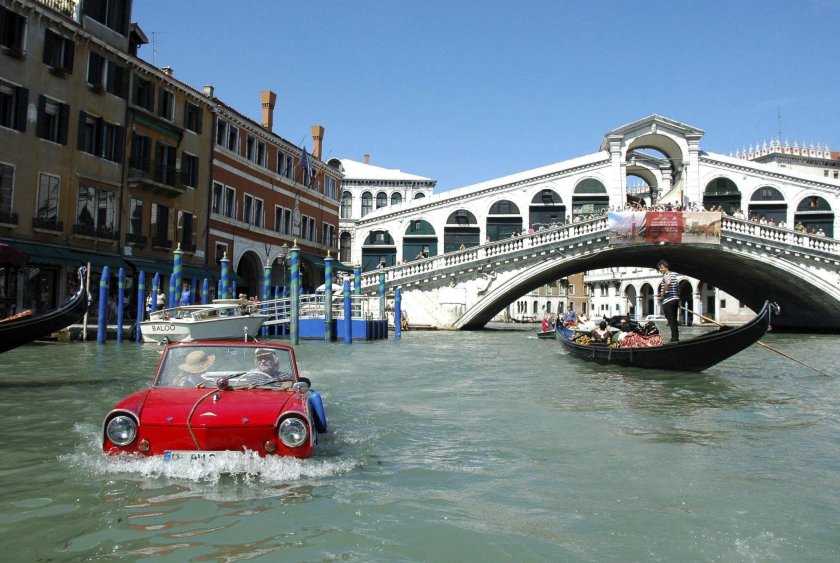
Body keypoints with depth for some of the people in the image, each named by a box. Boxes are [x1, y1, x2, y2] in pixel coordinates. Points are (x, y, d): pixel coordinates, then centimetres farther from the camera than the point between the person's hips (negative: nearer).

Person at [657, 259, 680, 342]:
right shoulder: (674, 274, 17)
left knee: (671, 320, -7)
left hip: (668, 301, -9)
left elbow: (668, 283, -32)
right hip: (676, 299, 9)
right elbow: (677, 287, 24)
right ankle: (676, 338, 16)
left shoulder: (666, 275, -10)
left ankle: (674, 338, -9)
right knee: (674, 320, 13)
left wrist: (662, 295, -22)